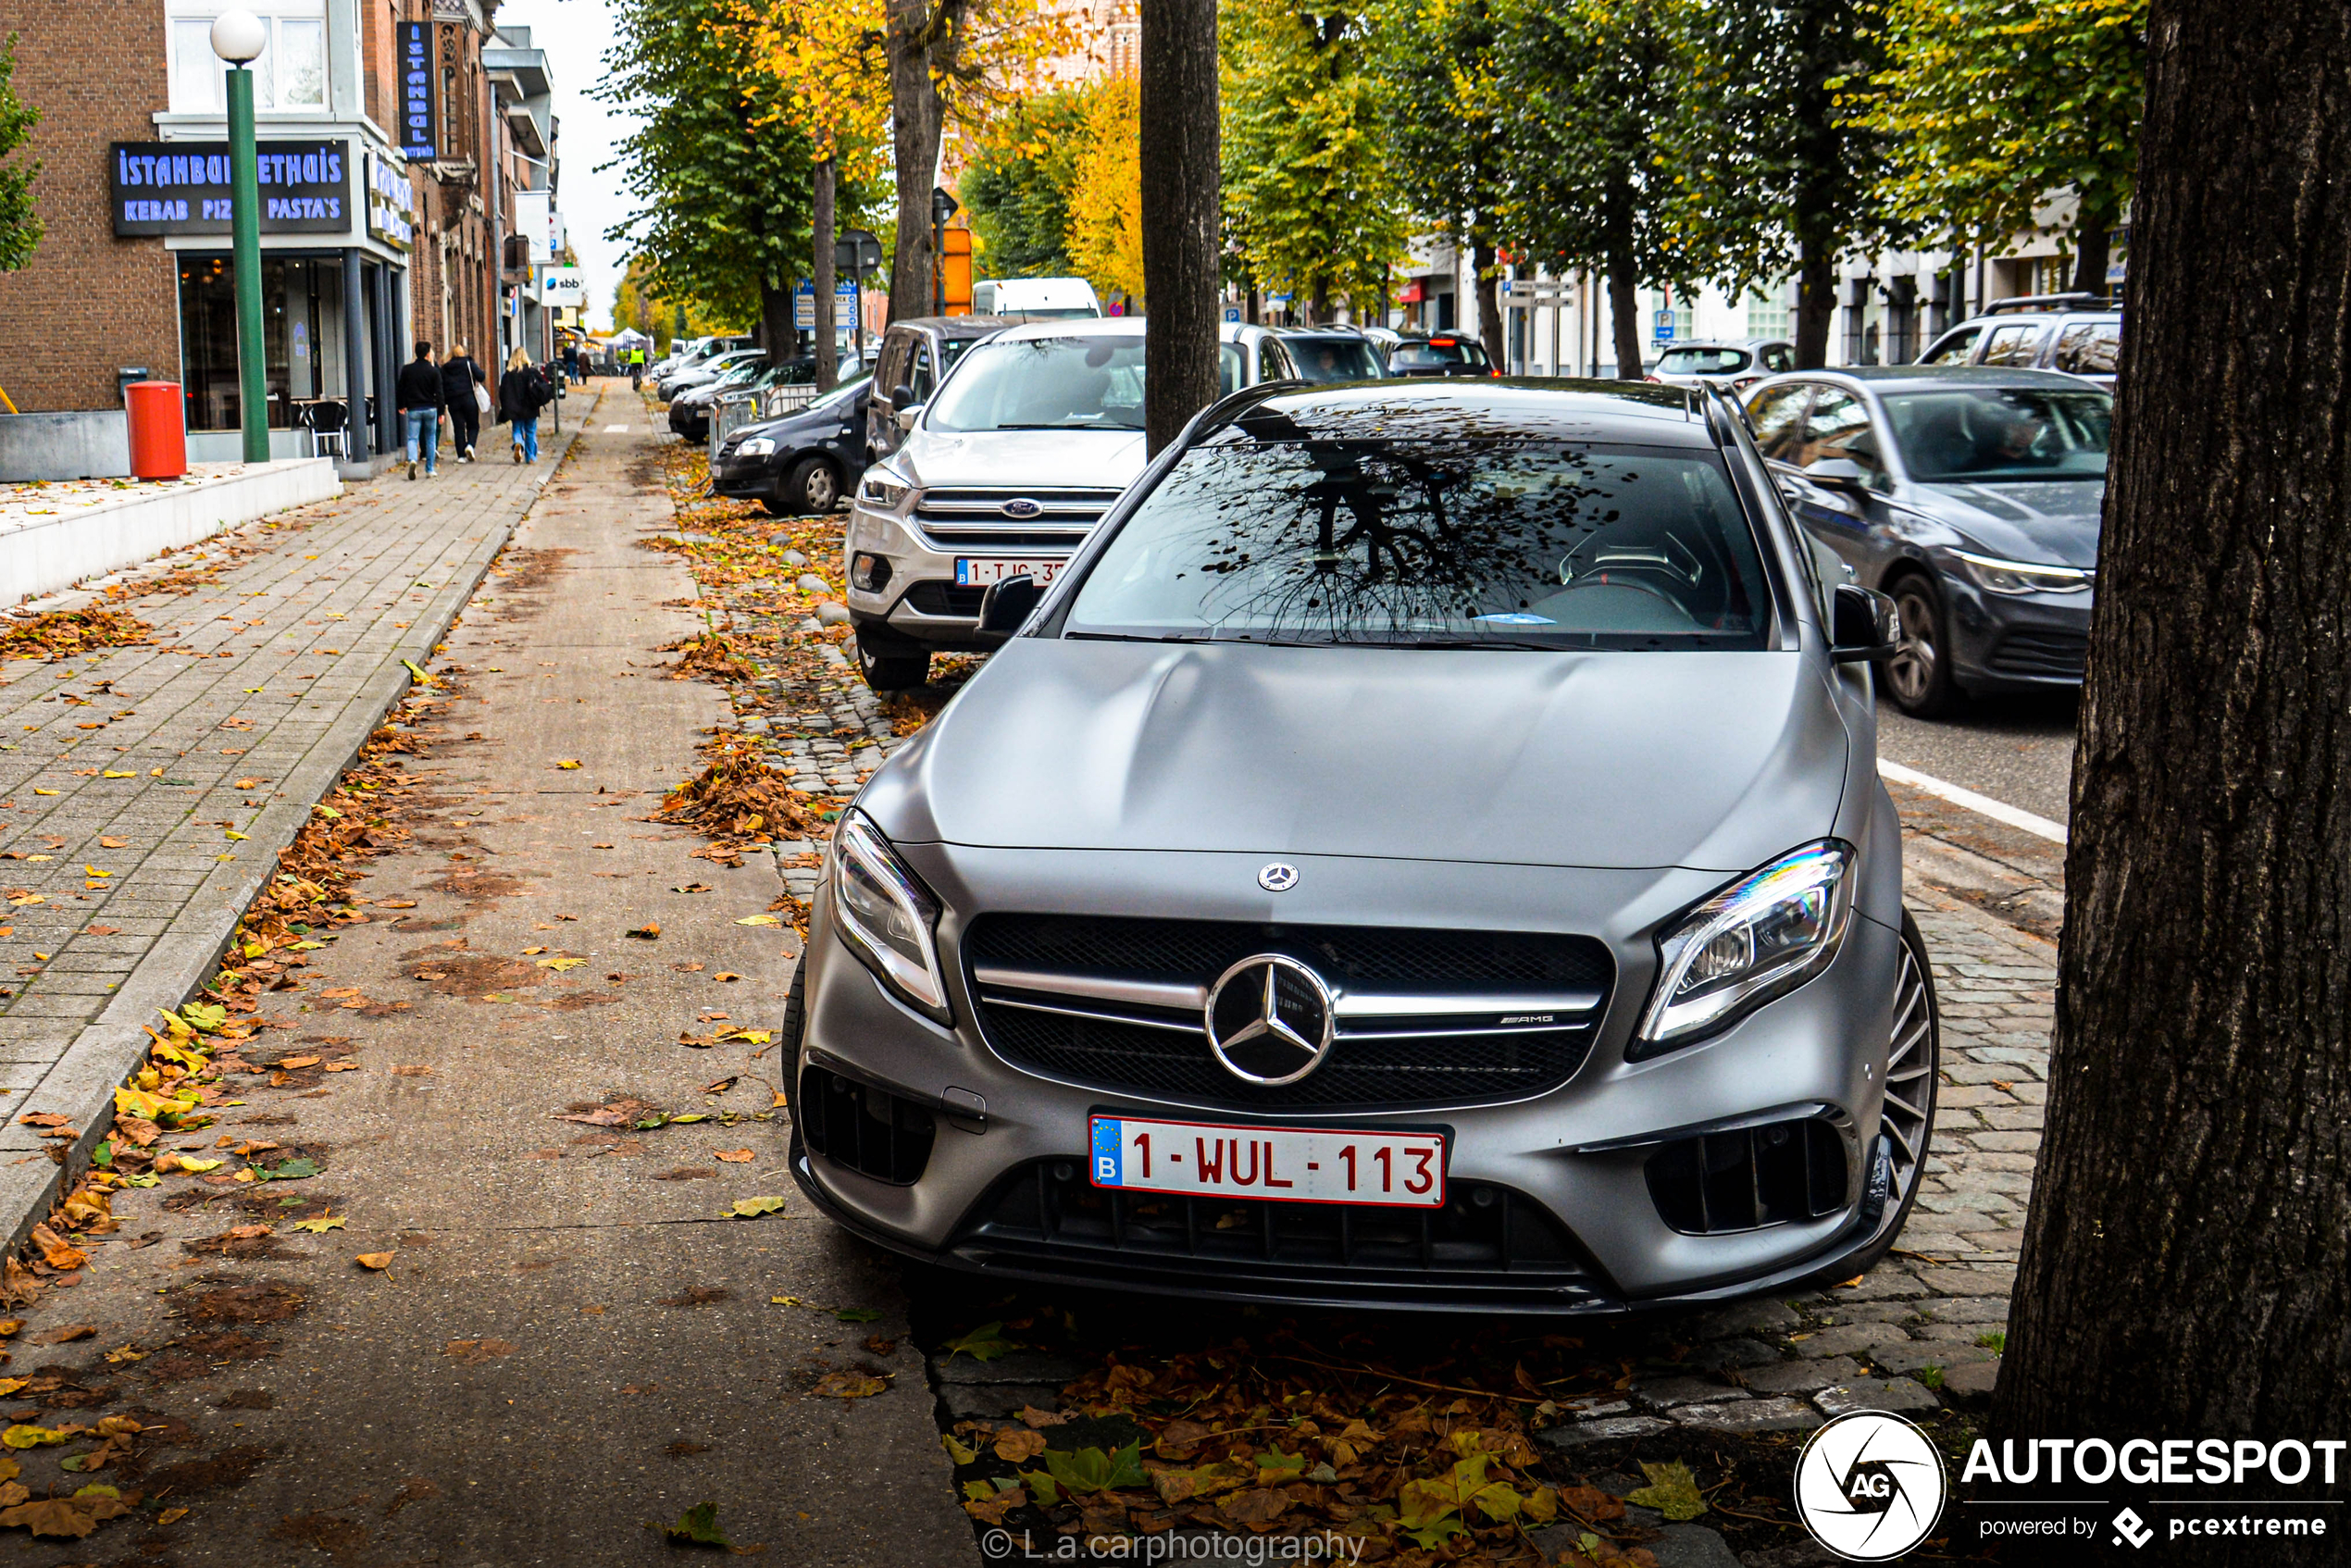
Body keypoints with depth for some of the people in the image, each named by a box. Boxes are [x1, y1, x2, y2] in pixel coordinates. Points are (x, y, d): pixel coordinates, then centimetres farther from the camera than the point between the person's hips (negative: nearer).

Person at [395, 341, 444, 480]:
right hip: (430, 408, -1)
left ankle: (412, 460, -28)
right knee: (430, 439, 11)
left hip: (413, 409, 1)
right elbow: (439, 393, -5)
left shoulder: (406, 369, 2)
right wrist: (441, 412, -1)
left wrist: (402, 406, 22)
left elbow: (401, 389, 9)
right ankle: (429, 470, 12)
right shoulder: (434, 371, -5)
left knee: (412, 438, 1)